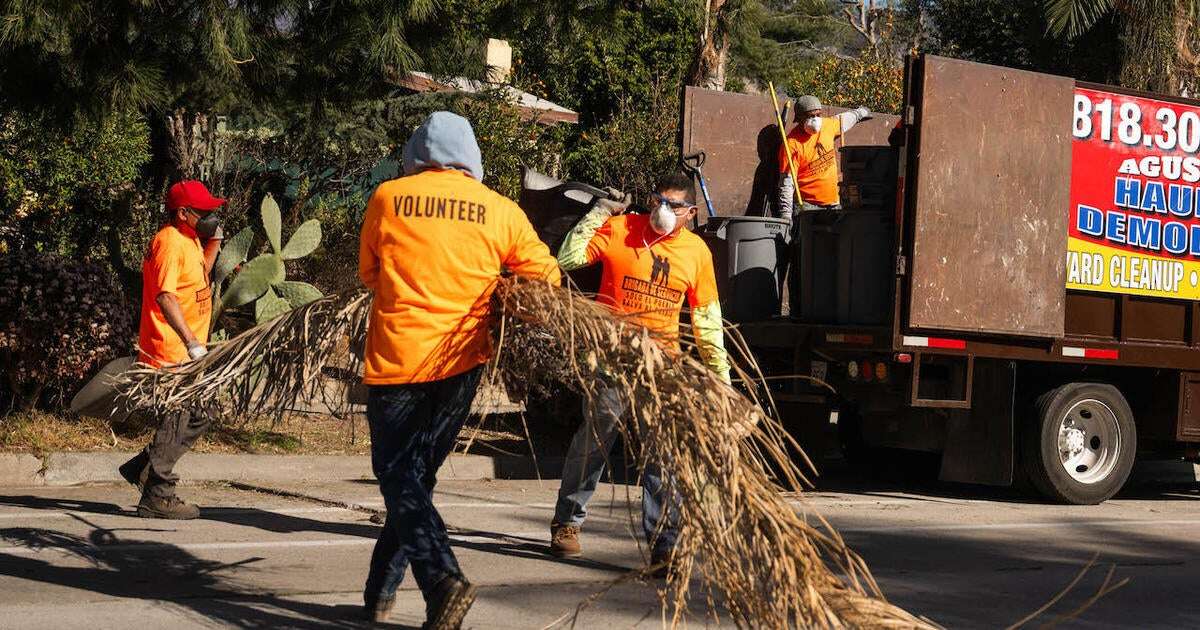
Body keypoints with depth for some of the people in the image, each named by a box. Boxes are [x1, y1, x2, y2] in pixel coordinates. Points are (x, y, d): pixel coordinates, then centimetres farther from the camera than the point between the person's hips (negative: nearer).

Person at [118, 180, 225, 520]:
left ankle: (141, 468, 22)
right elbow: (165, 297, -26)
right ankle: (157, 497, 4)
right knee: (176, 420, -4)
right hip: (171, 352, -10)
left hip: (186, 352, 10)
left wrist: (214, 242, 15)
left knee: (200, 416, 15)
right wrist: (191, 342, -31)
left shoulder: (190, 240, 14)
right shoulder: (169, 242, -17)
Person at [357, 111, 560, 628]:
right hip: (461, 360, 3)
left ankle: (442, 580, -17)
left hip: (396, 357, -3)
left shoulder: (388, 198, -2)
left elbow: (368, 274, 10)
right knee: (417, 474, 16)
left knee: (398, 478, 2)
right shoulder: (501, 211, 0)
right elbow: (546, 275, 5)